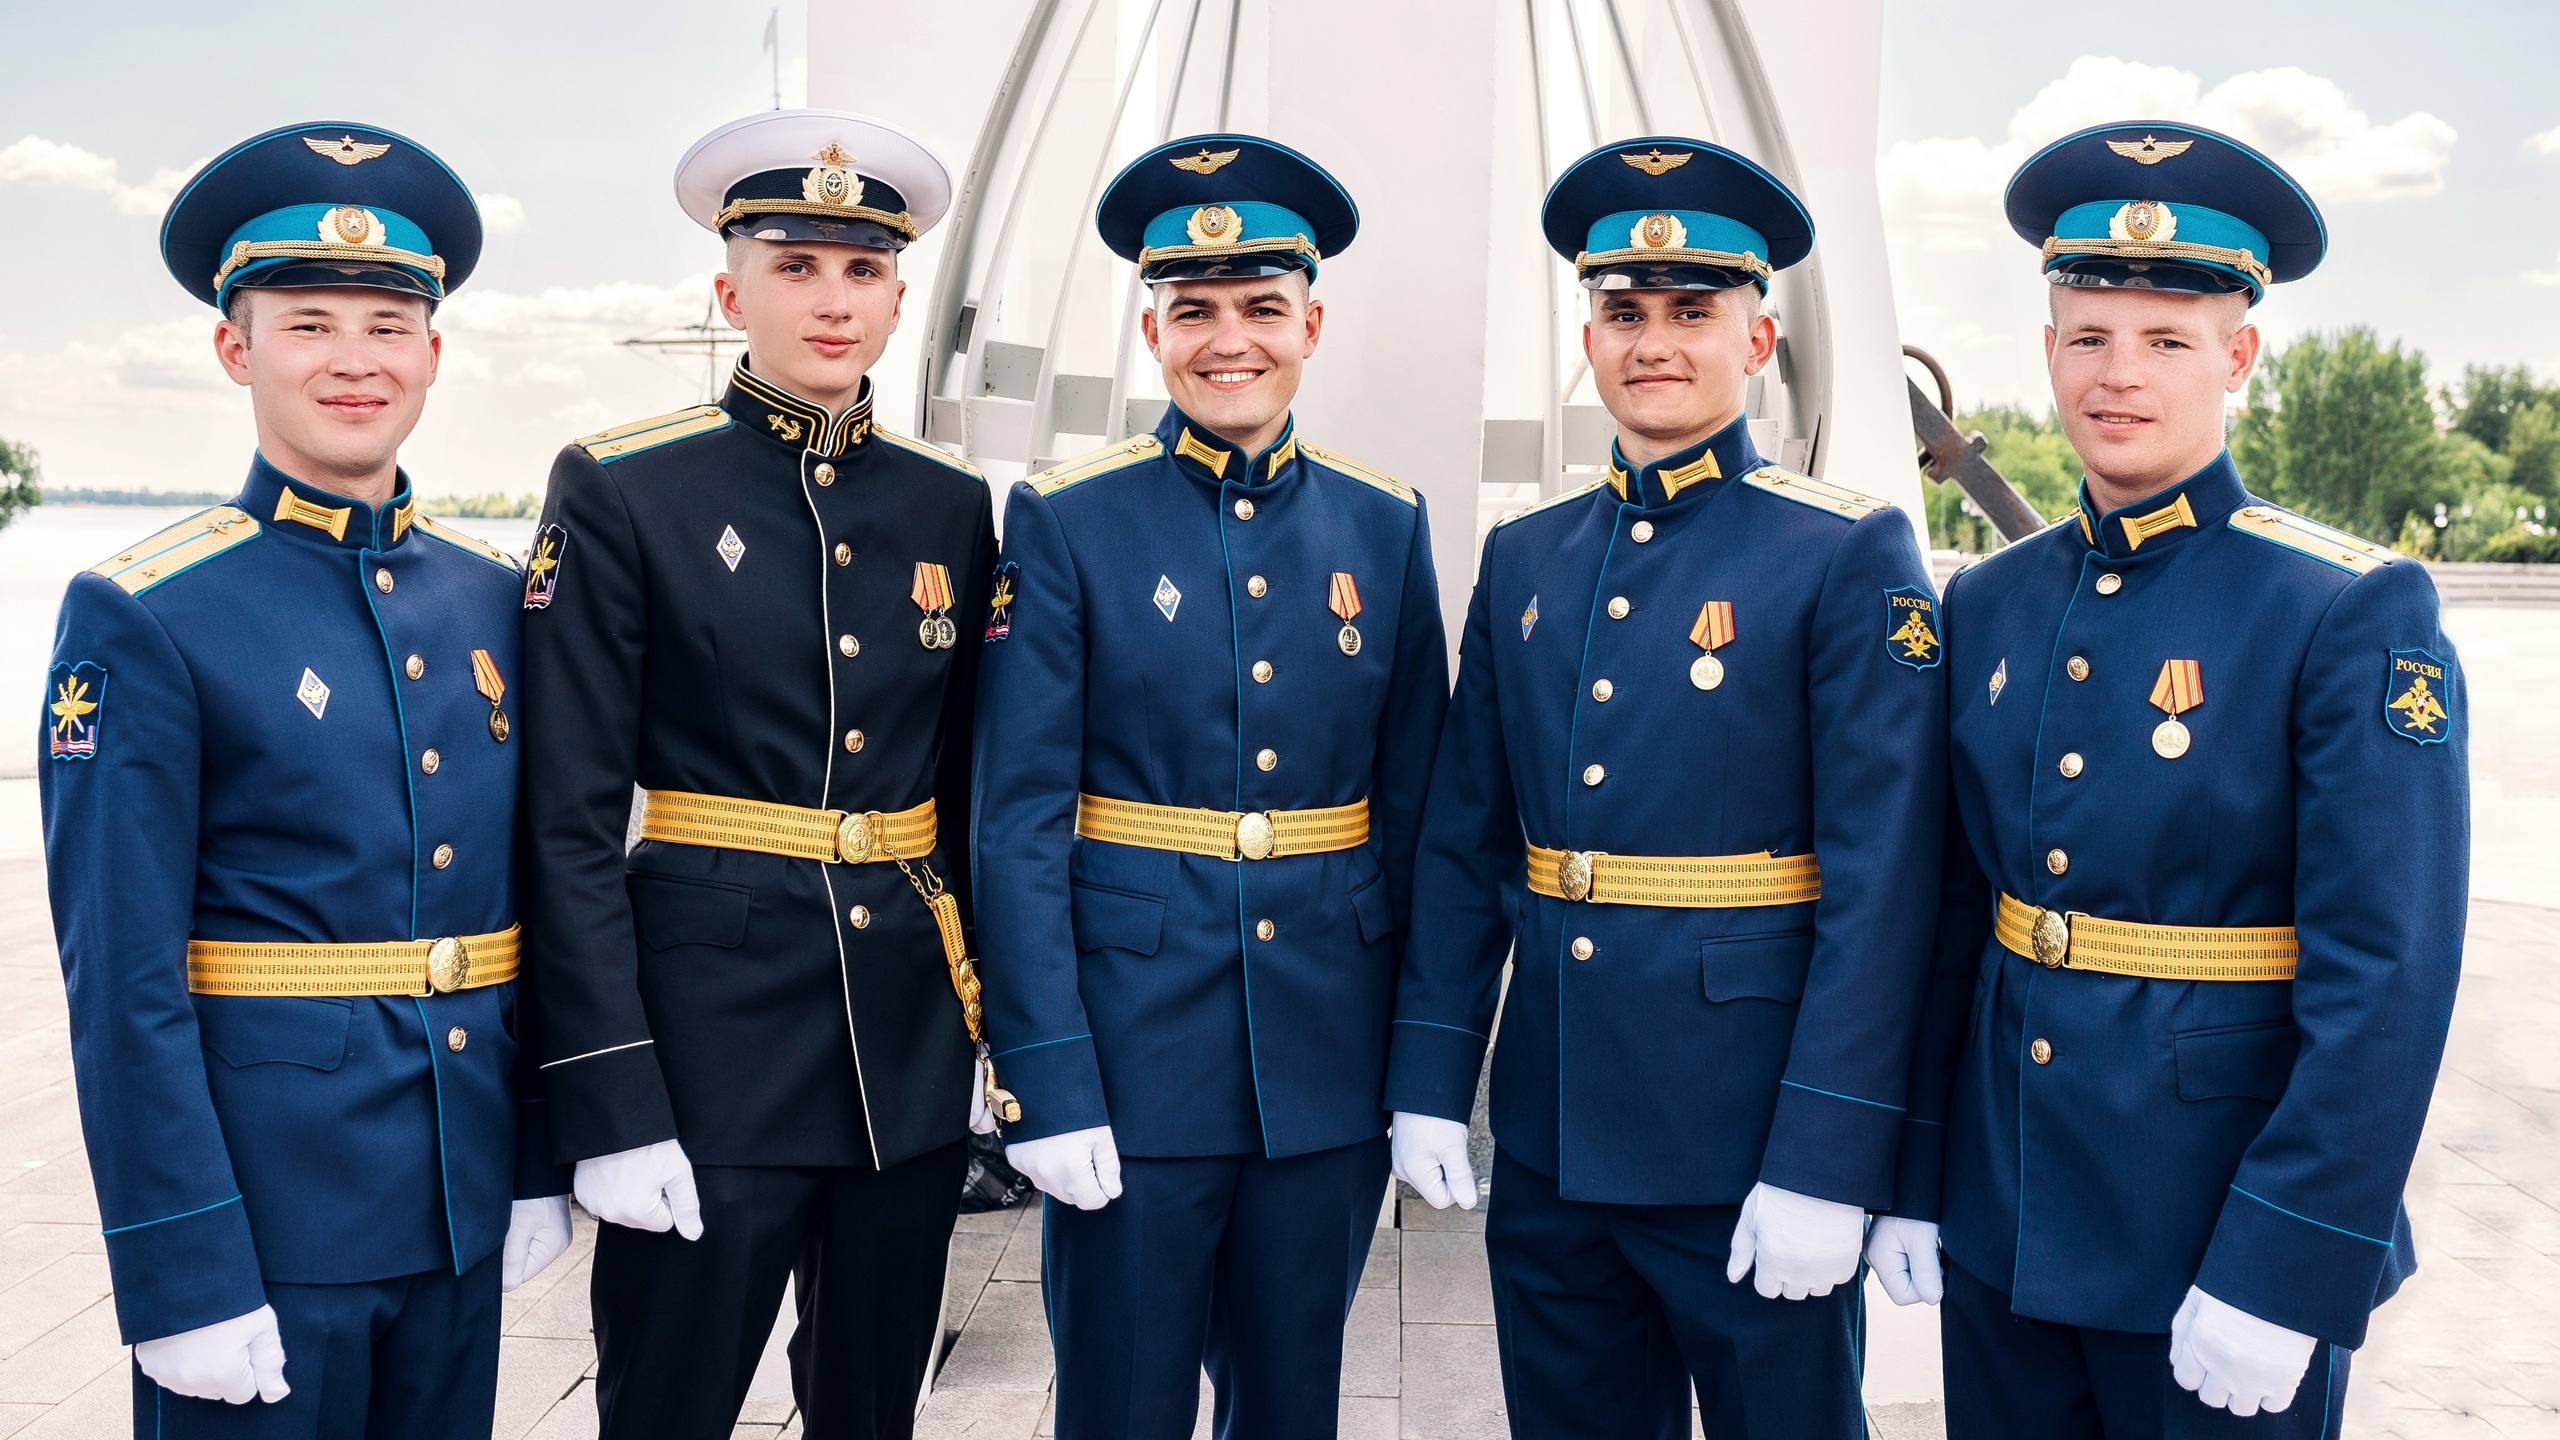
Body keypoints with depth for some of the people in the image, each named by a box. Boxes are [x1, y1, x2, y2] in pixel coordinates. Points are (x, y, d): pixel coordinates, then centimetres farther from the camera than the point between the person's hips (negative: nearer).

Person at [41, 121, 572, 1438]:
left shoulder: (492, 599, 6)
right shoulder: (141, 616, -9)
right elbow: (122, 983, -13)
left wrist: (537, 1165, 9)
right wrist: (182, 1279, -15)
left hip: (460, 1211, 5)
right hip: (264, 1217, -5)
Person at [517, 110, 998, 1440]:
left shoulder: (950, 510, 7)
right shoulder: (622, 493, -6)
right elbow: (571, 825, -9)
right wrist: (613, 1113, -14)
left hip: (914, 1045, 4)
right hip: (713, 1033, -4)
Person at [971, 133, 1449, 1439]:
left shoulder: (1384, 526, 5)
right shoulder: (1067, 522, -4)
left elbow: (1414, 813, 7)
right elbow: (1019, 821, -8)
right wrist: (1047, 1082, -13)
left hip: (1328, 1062, 3)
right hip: (1135, 1049, -3)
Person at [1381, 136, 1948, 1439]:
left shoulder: (1850, 558, -8)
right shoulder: (1522, 558, 8)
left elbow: (1881, 884, -13)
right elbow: (1463, 844, 10)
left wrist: (1824, 1169, -16)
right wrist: (1429, 1080, 5)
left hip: (1750, 1142, -5)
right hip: (1547, 1139, 5)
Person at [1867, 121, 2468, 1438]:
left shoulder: (2353, 612, -11)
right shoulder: (1988, 604, 4)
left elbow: (2386, 980, -15)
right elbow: (1951, 916, 7)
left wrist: (2284, 1276, -18)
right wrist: (1910, 1179, 6)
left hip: (2222, 1231, -4)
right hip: (1999, 1227, 5)